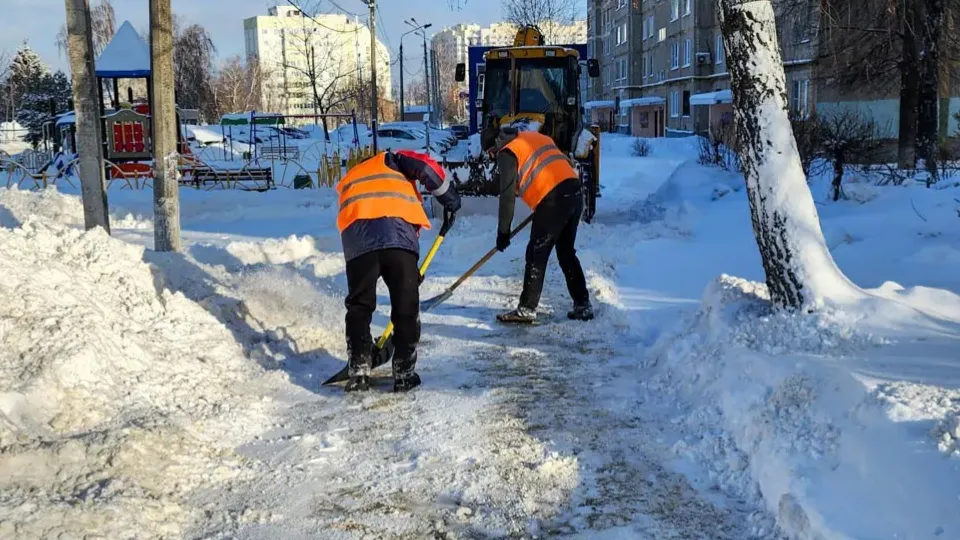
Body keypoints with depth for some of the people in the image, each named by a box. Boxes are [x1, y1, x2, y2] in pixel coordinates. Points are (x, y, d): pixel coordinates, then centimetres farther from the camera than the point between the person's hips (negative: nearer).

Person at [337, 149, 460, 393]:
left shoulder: (347, 181, 41)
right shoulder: (391, 161, 29)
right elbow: (426, 167, 8)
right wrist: (450, 199, 20)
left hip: (357, 240, 3)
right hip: (397, 235, -2)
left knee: (359, 308, 16)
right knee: (406, 307, 9)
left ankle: (359, 373, 12)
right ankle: (405, 375, 11)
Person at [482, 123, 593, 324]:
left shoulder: (507, 153, 0)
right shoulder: (535, 137, 23)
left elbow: (507, 195, -4)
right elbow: (564, 163, 24)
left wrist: (503, 232, 1)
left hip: (553, 199, -8)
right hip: (574, 191, 8)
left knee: (536, 255, -1)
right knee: (566, 252, 17)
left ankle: (527, 309, 1)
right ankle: (583, 305, 19)